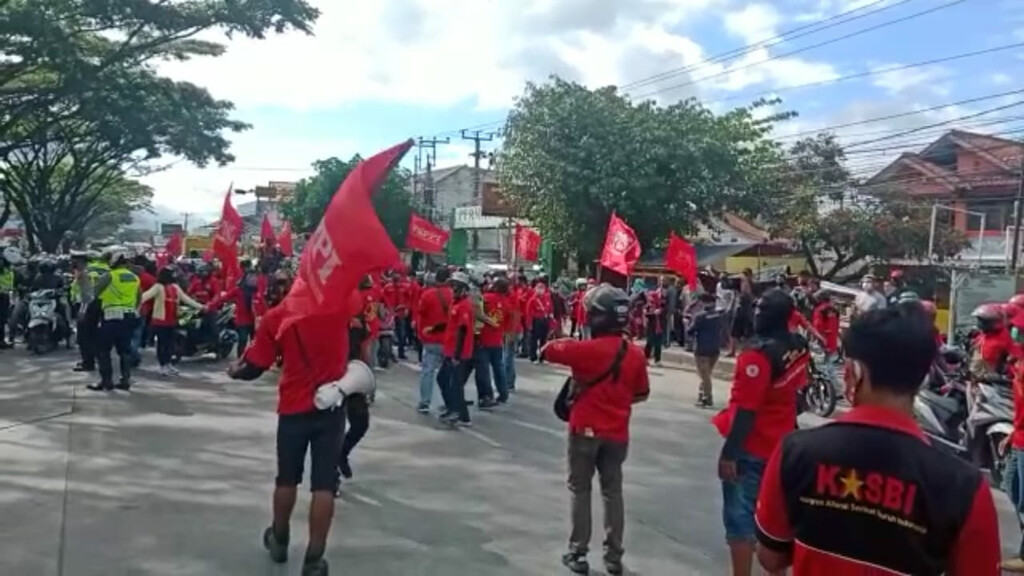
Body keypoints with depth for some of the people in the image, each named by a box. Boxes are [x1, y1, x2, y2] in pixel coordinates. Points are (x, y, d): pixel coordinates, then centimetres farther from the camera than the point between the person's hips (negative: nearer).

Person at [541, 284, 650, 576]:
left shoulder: (587, 349, -18)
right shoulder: (636, 354, -3)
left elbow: (548, 350, -11)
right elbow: (642, 394, 8)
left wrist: (569, 342, 5)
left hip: (586, 430, -4)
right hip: (617, 434, 4)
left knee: (580, 490, 10)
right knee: (613, 492, 14)